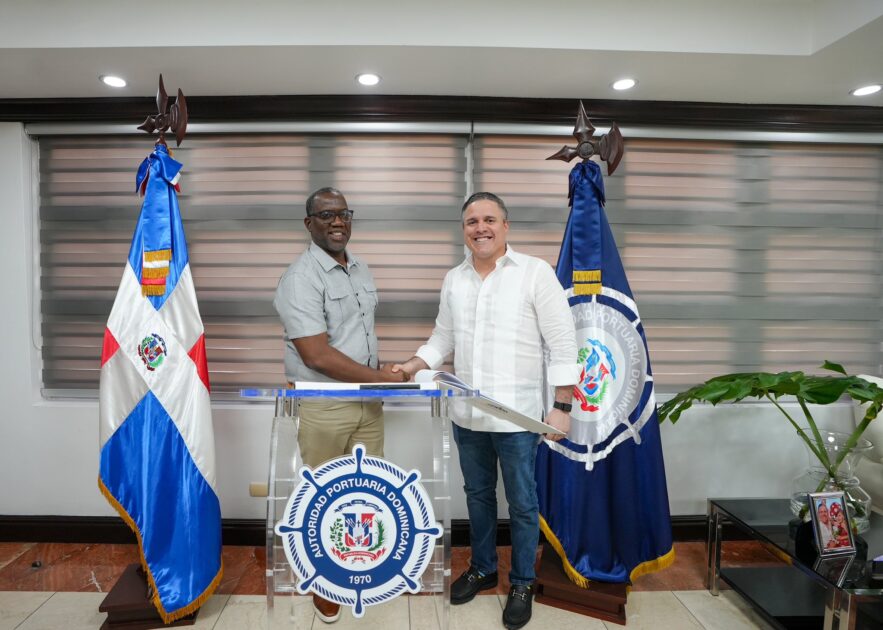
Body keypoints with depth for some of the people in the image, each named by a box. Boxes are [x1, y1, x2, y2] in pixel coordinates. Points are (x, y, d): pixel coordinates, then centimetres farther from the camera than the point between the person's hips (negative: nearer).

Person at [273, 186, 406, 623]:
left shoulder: (361, 271, 8)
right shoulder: (301, 278, -17)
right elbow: (316, 355, -22)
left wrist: (379, 375, 5)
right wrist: (380, 377, -16)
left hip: (367, 401, 7)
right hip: (322, 405, -6)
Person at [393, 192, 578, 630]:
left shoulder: (535, 272, -9)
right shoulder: (454, 279, 7)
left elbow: (562, 344, -10)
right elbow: (443, 339, 14)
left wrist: (562, 406, -12)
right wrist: (410, 367, 0)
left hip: (517, 416, -5)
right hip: (466, 415, 5)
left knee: (521, 504, 10)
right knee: (478, 495, 20)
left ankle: (522, 584, 30)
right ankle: (482, 569, 40)